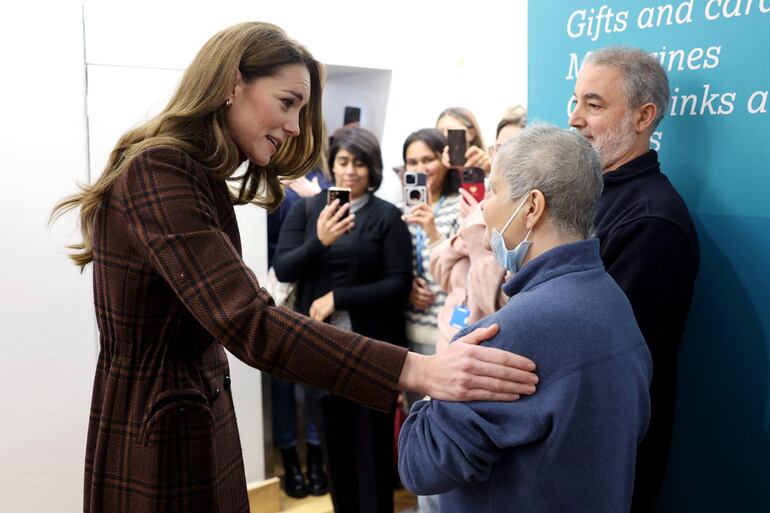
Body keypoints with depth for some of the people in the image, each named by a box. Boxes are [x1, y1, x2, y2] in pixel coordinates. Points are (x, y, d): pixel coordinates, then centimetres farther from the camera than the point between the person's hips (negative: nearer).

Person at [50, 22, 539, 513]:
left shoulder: (198, 177, 10)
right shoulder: (157, 171, -22)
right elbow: (247, 321, -33)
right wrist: (418, 370, -39)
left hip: (199, 423, 9)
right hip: (157, 438, -9)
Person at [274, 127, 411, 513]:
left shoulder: (388, 216, -5)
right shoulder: (307, 209, 4)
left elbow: (400, 284, -10)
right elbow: (282, 269, -4)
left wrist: (337, 298, -15)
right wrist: (319, 242, -20)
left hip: (372, 345, -3)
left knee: (372, 439, 7)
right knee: (334, 437, 13)